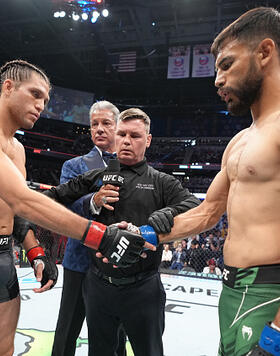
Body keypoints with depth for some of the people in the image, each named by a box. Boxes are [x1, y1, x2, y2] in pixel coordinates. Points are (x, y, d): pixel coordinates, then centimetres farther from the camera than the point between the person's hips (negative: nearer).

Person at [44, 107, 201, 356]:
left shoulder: (161, 182, 0)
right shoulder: (96, 178, 5)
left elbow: (194, 205, -16)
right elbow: (56, 198, 3)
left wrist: (165, 215, -30)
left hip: (142, 289, -2)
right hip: (98, 285, 3)